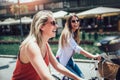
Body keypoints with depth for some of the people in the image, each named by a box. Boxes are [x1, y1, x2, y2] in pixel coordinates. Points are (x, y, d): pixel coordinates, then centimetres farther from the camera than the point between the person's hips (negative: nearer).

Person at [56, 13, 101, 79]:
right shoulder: (67, 33, -22)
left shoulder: (75, 33, 6)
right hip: (62, 61, -8)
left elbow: (76, 48, 4)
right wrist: (92, 56, -40)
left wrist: (89, 55, -8)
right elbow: (77, 48, -34)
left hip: (69, 60, 8)